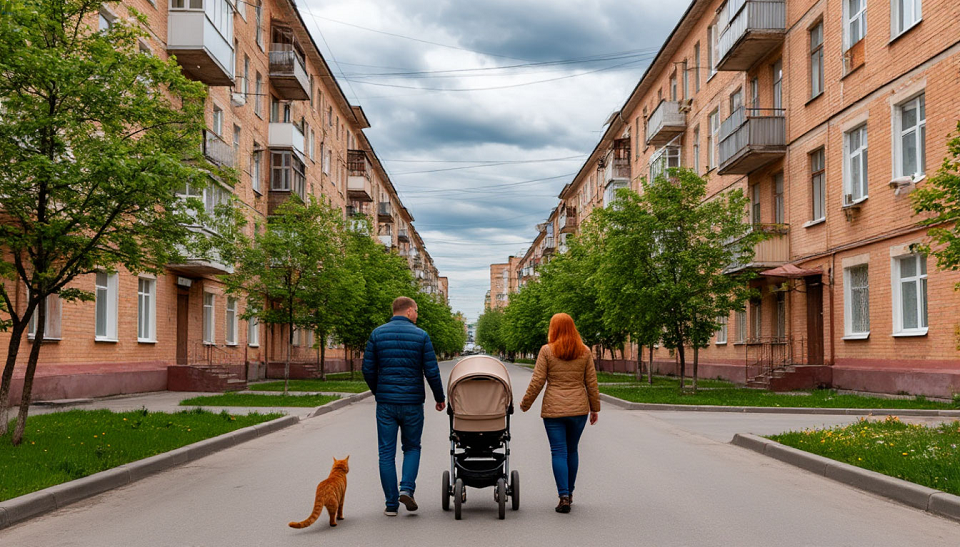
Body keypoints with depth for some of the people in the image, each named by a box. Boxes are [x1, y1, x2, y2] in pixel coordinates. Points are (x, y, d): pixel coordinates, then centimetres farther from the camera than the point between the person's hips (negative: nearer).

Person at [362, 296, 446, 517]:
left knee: (387, 453, 7)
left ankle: (391, 504, 7)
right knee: (412, 447, 16)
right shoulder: (421, 336, -3)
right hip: (412, 403, -1)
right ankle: (406, 489, -3)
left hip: (385, 402, 1)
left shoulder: (377, 334, 2)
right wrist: (440, 398, 10)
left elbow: (368, 369, 3)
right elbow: (432, 372, -4)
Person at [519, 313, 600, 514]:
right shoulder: (585, 352, 3)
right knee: (572, 450, 16)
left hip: (553, 409, -3)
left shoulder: (547, 351, -6)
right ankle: (569, 493, 26)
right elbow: (591, 382, 5)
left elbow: (537, 382, -6)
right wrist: (595, 408, 14)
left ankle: (564, 497, -6)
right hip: (579, 408, 3)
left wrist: (525, 404, 5)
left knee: (558, 452, 1)